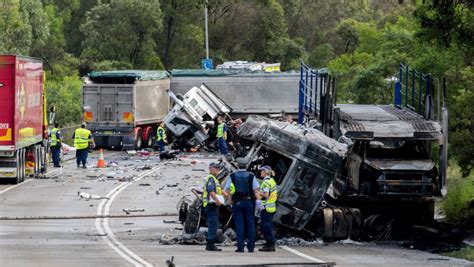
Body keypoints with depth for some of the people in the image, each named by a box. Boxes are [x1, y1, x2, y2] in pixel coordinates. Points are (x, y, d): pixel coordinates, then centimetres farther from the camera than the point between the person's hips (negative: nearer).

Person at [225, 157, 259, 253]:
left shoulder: (232, 176, 2)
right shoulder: (251, 176, 1)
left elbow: (227, 190, 0)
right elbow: (256, 190, -4)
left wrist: (230, 200, 9)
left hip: (237, 202, 0)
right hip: (249, 202, 0)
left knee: (239, 224, 1)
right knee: (250, 224, 5)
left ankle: (240, 246, -2)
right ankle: (251, 246, 4)